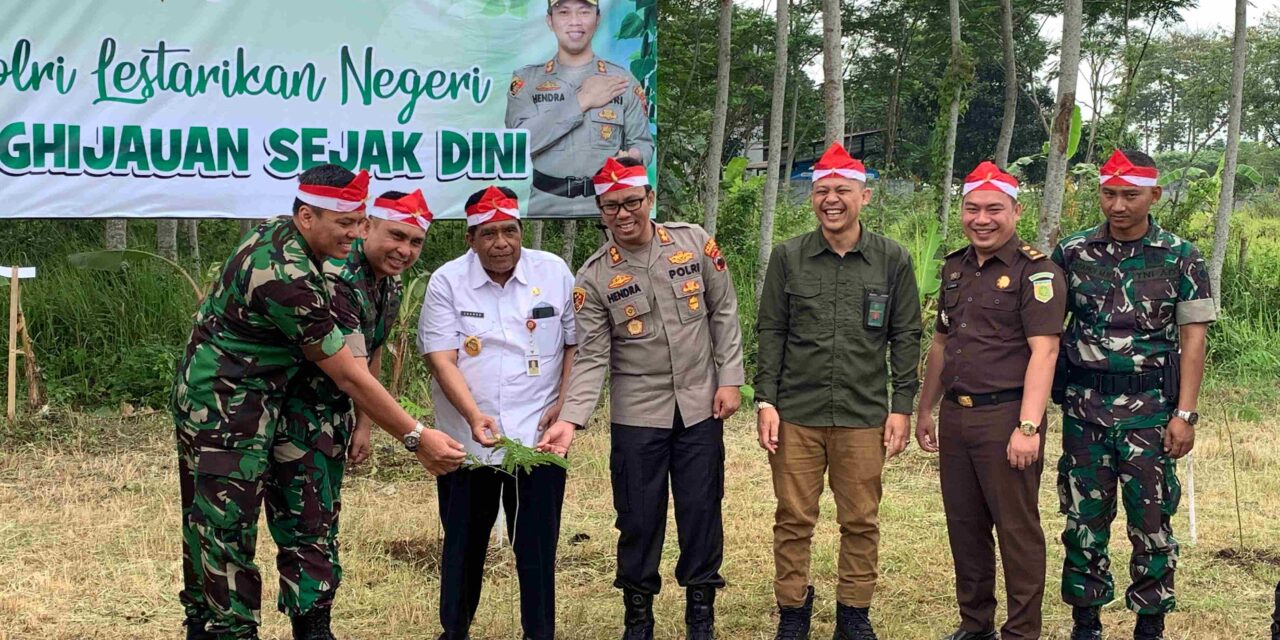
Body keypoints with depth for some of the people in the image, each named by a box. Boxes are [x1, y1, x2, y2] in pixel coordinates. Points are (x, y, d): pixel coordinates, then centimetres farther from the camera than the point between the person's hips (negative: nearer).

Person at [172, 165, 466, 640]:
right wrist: (415, 438, -19)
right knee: (229, 530, -7)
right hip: (226, 409, -10)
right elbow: (347, 376, -23)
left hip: (205, 399, 10)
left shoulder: (276, 234, 2)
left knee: (206, 523, 16)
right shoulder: (286, 276, -27)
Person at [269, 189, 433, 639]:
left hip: (333, 416, 9)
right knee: (305, 530, -8)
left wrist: (363, 426, 9)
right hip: (293, 415, -9)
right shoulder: (335, 280, -29)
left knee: (324, 525, 16)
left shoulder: (390, 285, 2)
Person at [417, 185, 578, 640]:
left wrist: (564, 402, -4)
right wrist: (474, 416, -22)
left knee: (538, 543, 1)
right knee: (464, 543, 11)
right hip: (467, 440, 0)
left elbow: (575, 342, 8)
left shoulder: (554, 272, 1)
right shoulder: (446, 282, -4)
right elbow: (441, 360, -9)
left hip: (538, 437, 0)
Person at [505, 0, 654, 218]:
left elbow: (642, 143, 5)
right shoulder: (526, 80, 3)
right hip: (545, 206, 0)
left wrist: (633, 158, -19)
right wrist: (582, 101, -10)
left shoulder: (623, 81, 5)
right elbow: (520, 140, -12)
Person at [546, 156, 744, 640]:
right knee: (639, 515, 5)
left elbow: (723, 312, 4)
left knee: (701, 508, 7)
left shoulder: (694, 242, -3)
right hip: (636, 414, -1)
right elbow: (591, 356, -9)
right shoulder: (594, 278, -6)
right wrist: (571, 418, -21)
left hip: (700, 406, 1)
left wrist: (729, 379, -1)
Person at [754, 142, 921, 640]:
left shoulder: (893, 261, 2)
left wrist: (901, 407, 1)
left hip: (864, 416, 0)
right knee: (793, 518, 4)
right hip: (796, 414, 0)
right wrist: (765, 401, -1)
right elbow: (771, 333, 5)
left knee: (861, 521, 6)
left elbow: (906, 338, 5)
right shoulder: (788, 257, 3)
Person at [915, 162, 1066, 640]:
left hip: (1005, 416, -7)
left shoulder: (1035, 272, -10)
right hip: (955, 416, 7)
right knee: (964, 526, 13)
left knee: (1017, 530, 0)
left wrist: (1028, 427, -24)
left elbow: (1043, 351, -17)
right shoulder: (955, 267, 13)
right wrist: (925, 408, 20)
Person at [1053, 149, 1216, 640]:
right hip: (1084, 407, 2)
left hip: (1149, 410, -2)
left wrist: (1185, 414, -7)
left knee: (1151, 521, 4)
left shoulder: (1180, 257, -1)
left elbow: (1193, 338, -1)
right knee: (1084, 519, 9)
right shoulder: (1072, 251, 3)